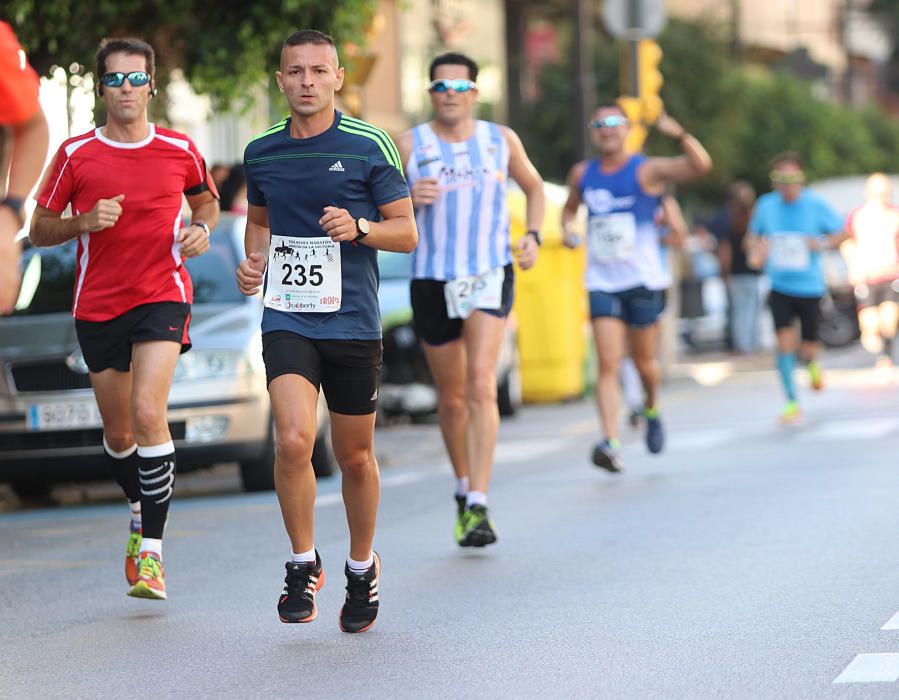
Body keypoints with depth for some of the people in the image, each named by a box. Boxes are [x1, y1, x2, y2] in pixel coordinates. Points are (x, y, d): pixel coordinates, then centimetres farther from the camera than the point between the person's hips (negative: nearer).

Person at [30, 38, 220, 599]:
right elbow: (40, 230, 5)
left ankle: (151, 551, -18)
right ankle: (142, 510, 41)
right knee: (118, 433, 10)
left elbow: (207, 200, 20)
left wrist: (202, 227, -2)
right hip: (97, 305, 2)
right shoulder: (76, 154, 0)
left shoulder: (180, 150, 1)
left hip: (163, 297, -2)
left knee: (148, 413, -21)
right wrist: (84, 221, -14)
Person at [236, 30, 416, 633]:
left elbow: (407, 232, 0)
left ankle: (362, 567, 32)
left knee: (355, 456, 9)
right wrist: (254, 261, 5)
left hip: (353, 322, -1)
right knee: (294, 441, -19)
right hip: (287, 318, 1)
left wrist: (359, 228, -19)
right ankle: (304, 564, 0)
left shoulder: (369, 146, -3)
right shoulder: (261, 152, 7)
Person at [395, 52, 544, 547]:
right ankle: (463, 489, 34)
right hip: (432, 280, 1)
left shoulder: (501, 140, 5)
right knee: (451, 399, 10)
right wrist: (409, 199, -19)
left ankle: (479, 508, -22)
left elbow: (534, 187, 21)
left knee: (480, 385, -17)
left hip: (490, 275, -1)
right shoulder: (410, 145, 0)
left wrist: (533, 236, 5)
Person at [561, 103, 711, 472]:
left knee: (644, 360, 10)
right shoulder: (582, 174, 7)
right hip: (602, 283, 2)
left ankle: (651, 409, 42)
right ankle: (610, 442, -21)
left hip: (642, 279, -2)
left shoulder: (647, 170, -6)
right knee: (608, 364, -11)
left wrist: (678, 133, -35)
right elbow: (570, 207, 27)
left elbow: (701, 165, -19)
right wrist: (567, 226, 4)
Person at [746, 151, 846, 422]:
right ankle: (792, 402, -3)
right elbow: (752, 237, 12)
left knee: (808, 348, 7)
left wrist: (822, 243, -18)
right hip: (779, 287, 1)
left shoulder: (816, 204, -8)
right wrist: (755, 253, -10)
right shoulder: (765, 205, -2)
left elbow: (842, 233, 2)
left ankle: (812, 363, 46)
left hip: (810, 287, -1)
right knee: (785, 342, -14)